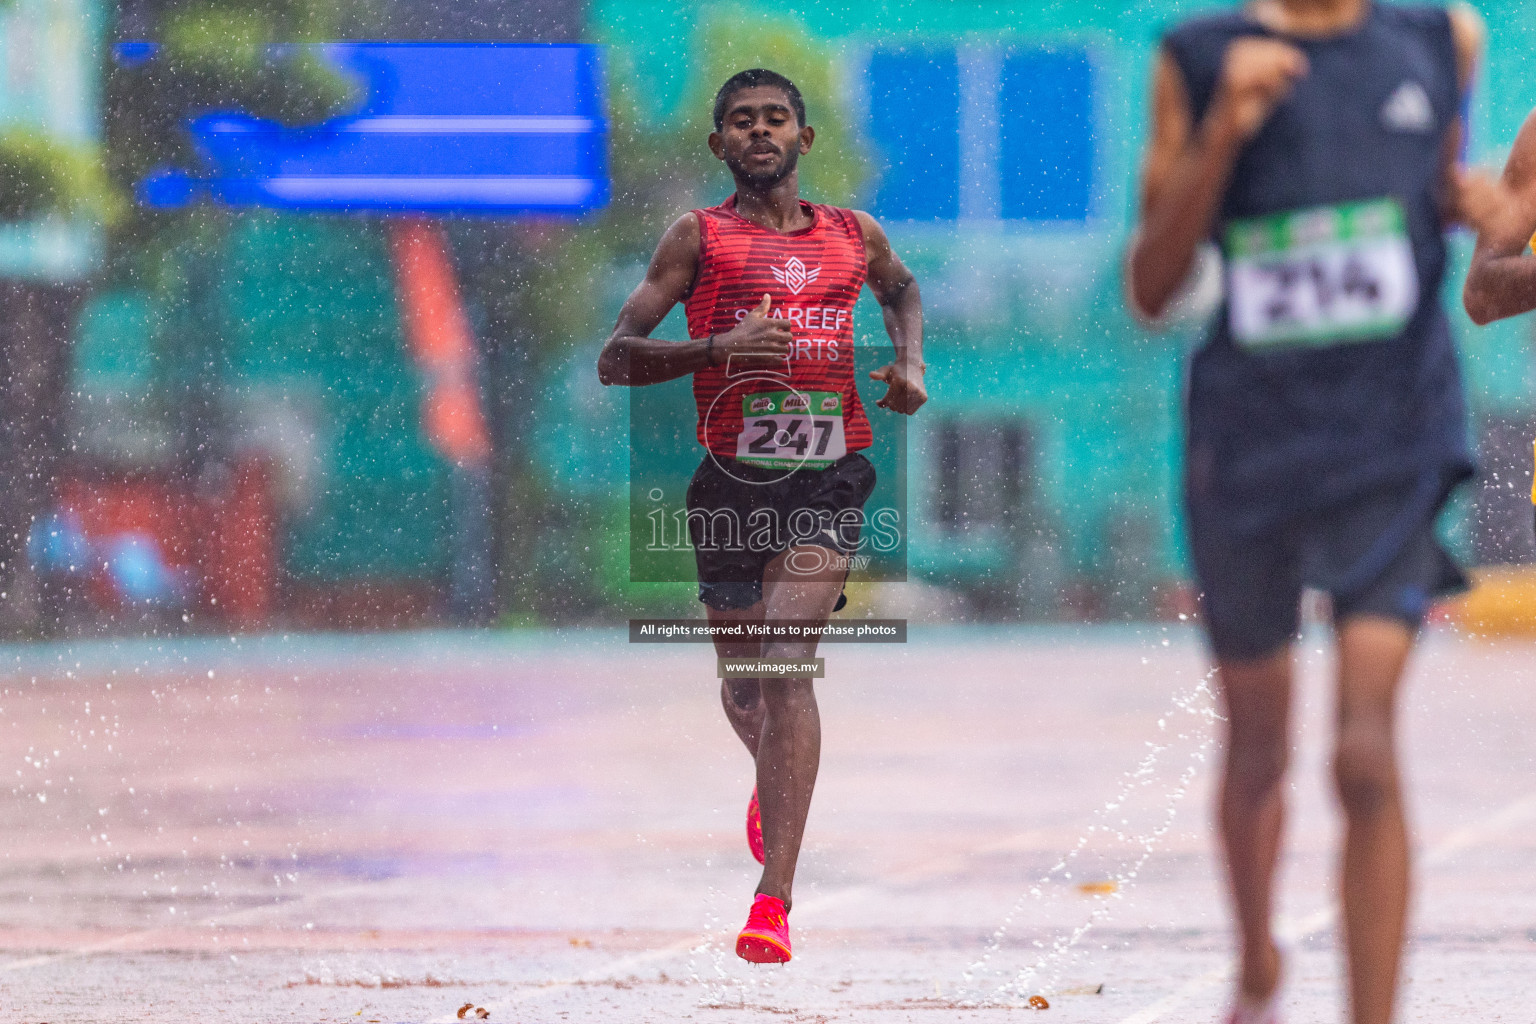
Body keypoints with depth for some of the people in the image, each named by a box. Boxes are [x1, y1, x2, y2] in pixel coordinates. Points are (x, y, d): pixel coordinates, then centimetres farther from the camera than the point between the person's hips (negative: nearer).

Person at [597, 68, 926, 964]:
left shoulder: (857, 236, 11)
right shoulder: (699, 237, 3)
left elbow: (904, 290, 37)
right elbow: (616, 361, -4)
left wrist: (912, 365, 16)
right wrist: (718, 347, -20)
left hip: (828, 479, -1)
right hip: (733, 478, 1)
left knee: (786, 663, -21)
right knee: (744, 684, 15)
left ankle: (774, 899, -26)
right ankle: (774, 781, 54)